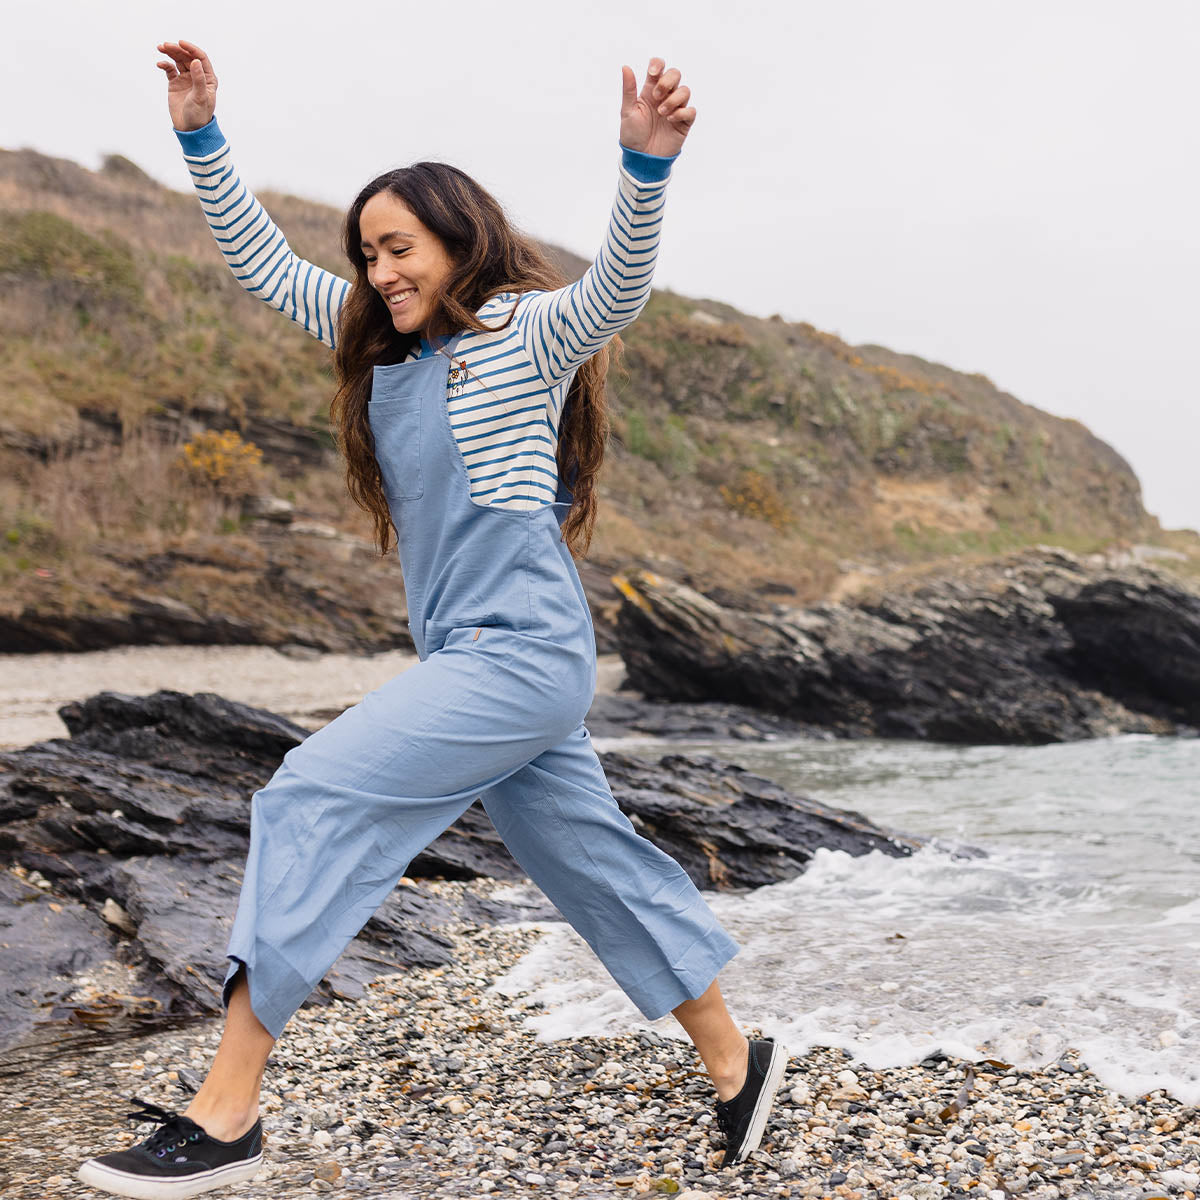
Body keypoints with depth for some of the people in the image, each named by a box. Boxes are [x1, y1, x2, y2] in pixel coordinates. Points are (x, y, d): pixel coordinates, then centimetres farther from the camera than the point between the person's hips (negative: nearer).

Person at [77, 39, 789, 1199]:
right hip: (467, 659, 9)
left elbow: (617, 287, -24)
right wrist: (201, 137, 12)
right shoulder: (386, 341, 16)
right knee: (590, 862, 14)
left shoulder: (527, 330, -5)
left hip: (524, 650, -9)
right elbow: (266, 265, 20)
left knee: (315, 796, -18)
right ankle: (734, 1060, 28)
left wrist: (645, 164, -41)